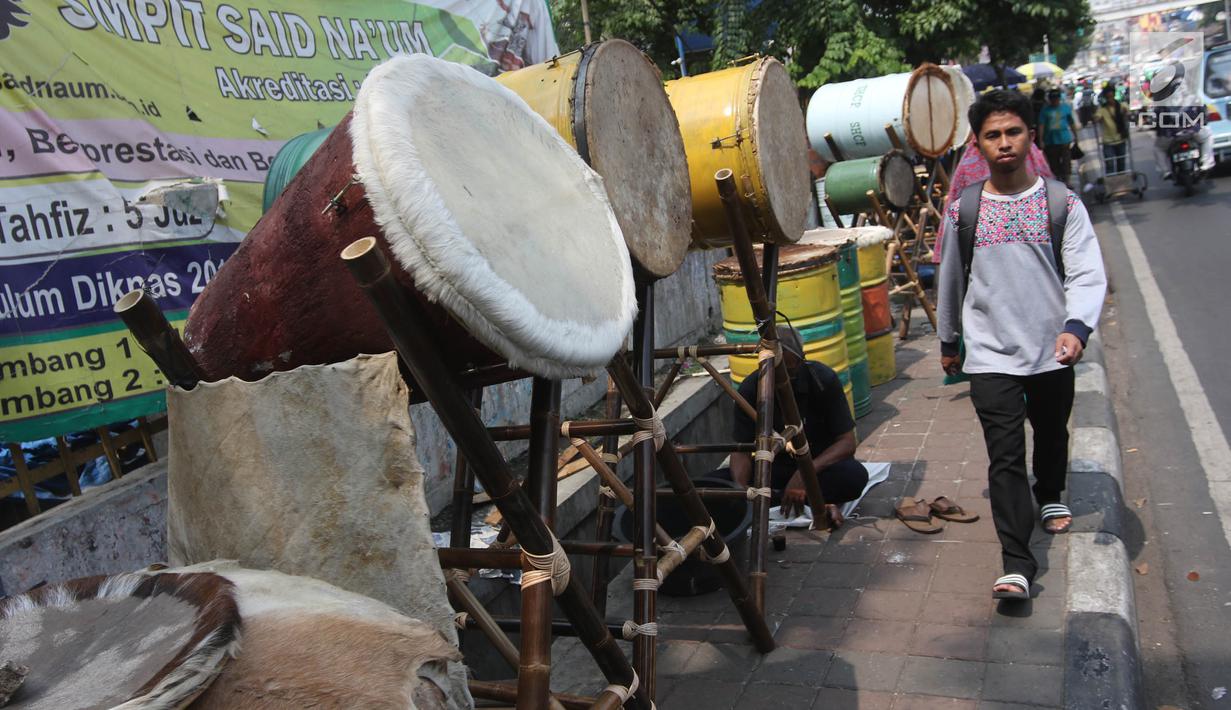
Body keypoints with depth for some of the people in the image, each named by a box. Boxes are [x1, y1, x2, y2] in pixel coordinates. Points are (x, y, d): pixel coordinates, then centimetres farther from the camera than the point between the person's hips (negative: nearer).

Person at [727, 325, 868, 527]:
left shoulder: (823, 379, -18)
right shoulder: (751, 388, -14)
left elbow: (847, 442, -19)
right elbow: (741, 449, -13)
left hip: (821, 463, -2)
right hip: (776, 466, 2)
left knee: (855, 475, -35)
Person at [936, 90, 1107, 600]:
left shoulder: (1061, 202, -4)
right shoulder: (963, 209, -2)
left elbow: (1087, 273, -11)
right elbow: (950, 280, 9)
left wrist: (1076, 326, -28)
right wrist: (948, 341, 17)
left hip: (1052, 350, 2)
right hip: (990, 355, -1)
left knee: (1052, 434, 23)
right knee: (1005, 457, -8)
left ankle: (1050, 497, 53)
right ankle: (1016, 564, -6)